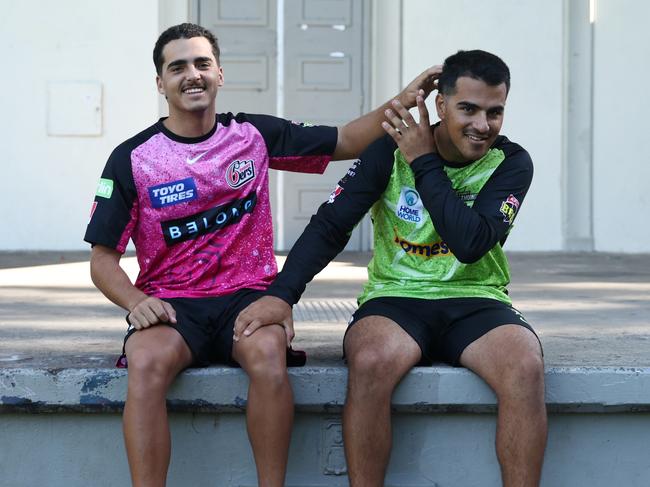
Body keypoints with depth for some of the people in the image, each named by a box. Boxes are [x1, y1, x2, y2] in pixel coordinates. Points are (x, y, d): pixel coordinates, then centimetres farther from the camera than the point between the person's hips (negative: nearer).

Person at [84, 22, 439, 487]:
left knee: (267, 353, -34)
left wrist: (402, 101, -1)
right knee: (147, 363, -35)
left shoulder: (254, 135, 9)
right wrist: (135, 301, -16)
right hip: (171, 305, 0)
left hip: (248, 295, 1)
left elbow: (346, 141, 14)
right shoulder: (132, 158, 3)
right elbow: (103, 258, 4)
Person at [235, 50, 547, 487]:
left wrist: (424, 163, -12)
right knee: (372, 361, -35)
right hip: (396, 299, 0)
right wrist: (281, 294, -19)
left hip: (475, 302, 1)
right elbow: (331, 225, -4)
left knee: (526, 367, -32)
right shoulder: (391, 147, 0)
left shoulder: (511, 163, 0)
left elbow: (471, 243, -16)